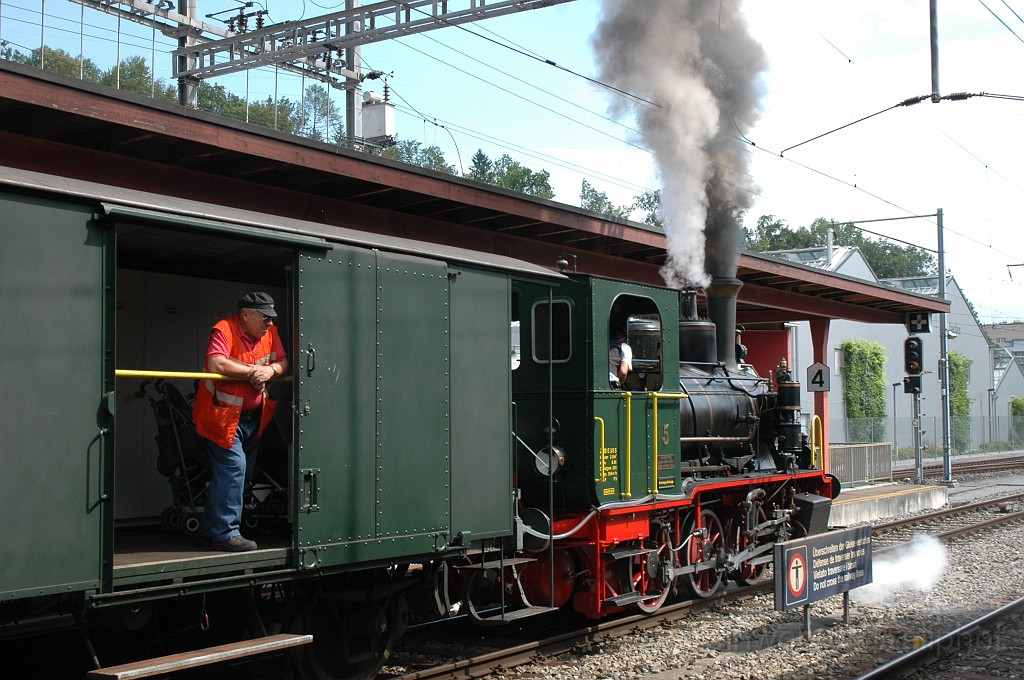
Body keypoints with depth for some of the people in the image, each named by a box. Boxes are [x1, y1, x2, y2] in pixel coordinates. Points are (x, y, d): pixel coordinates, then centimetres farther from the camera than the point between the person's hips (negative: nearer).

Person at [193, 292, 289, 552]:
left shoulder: (270, 332, 4)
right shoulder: (224, 330, -17)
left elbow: (283, 363, 5)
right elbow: (216, 365, -31)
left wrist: (271, 370, -18)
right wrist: (253, 371, -22)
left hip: (253, 416, 8)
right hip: (222, 414, -8)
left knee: (244, 473, 11)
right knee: (233, 466, -16)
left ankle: (210, 529, 23)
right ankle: (226, 532, -9)